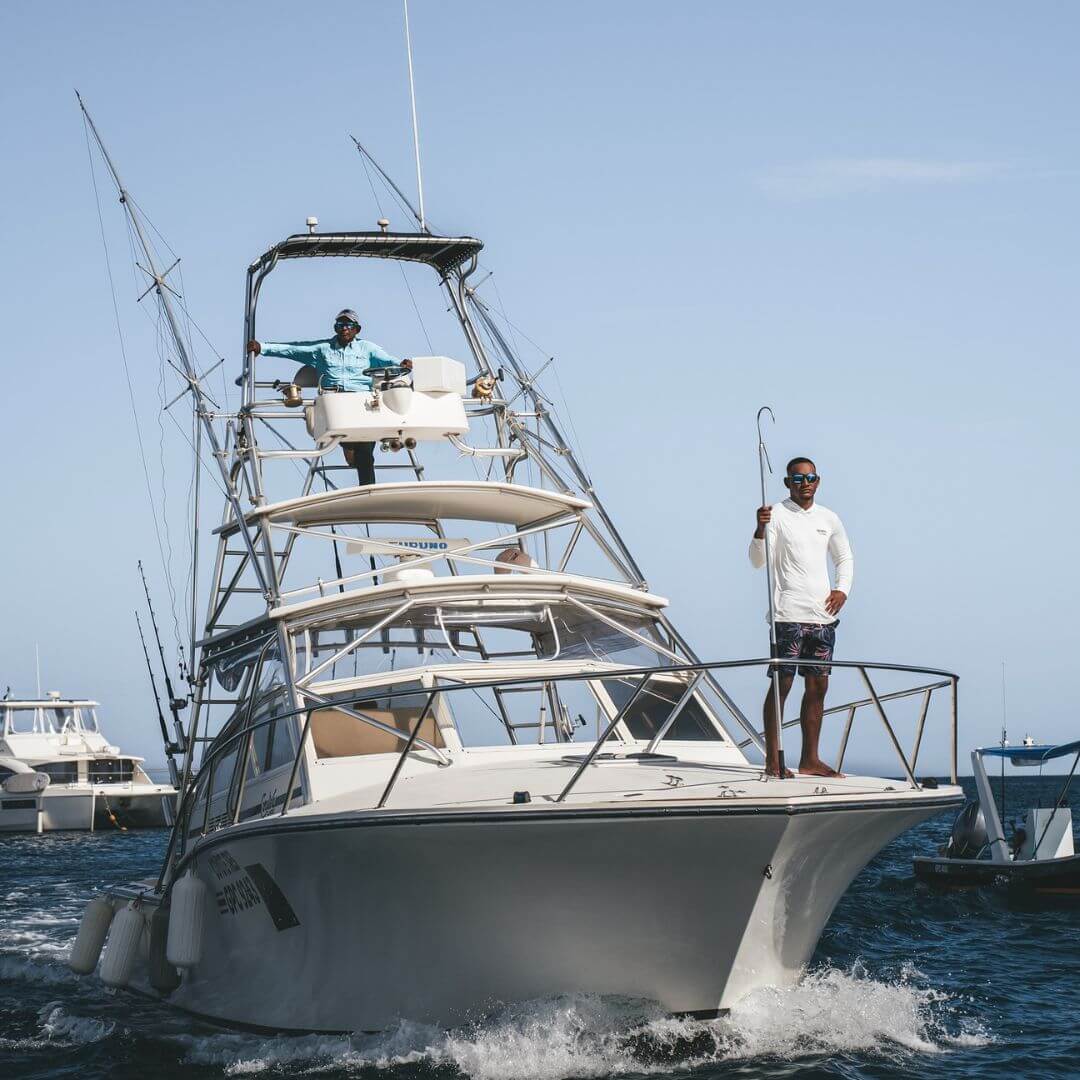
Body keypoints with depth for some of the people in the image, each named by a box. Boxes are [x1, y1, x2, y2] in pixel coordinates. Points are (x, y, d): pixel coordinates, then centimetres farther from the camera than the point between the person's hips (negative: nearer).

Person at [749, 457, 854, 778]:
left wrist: (842, 589, 9)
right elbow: (758, 561, -11)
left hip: (823, 616, 6)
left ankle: (810, 760, 16)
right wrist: (760, 529, -28)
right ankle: (772, 761, -3)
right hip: (788, 615, -6)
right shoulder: (776, 515, -3)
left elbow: (845, 558, 26)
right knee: (781, 684, -6)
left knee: (818, 686, 8)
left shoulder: (829, 519, 13)